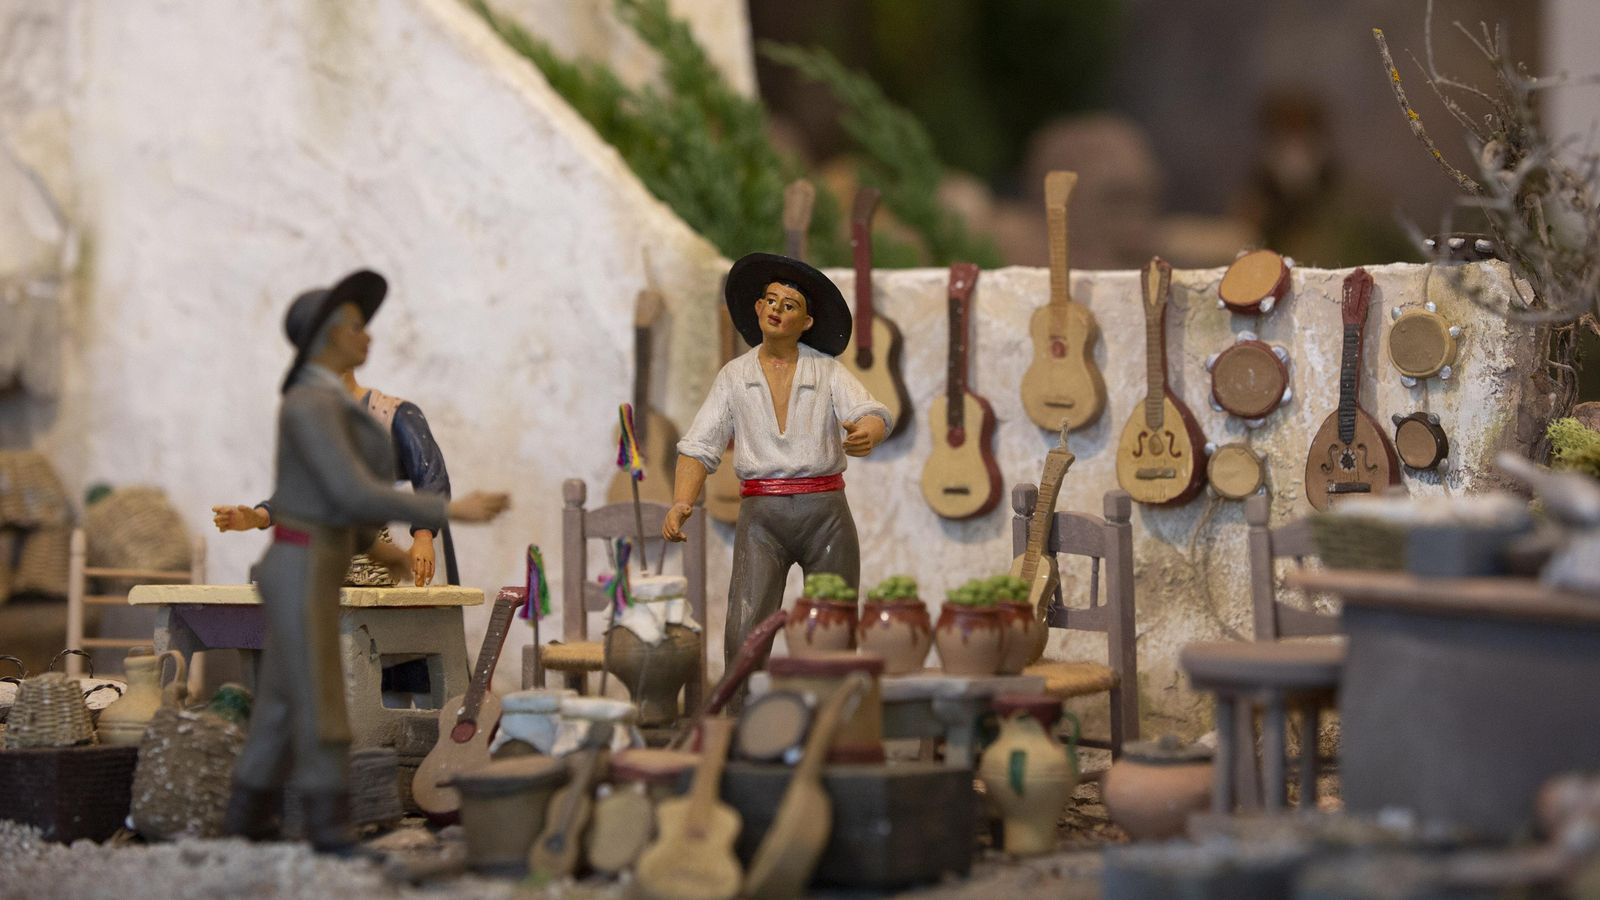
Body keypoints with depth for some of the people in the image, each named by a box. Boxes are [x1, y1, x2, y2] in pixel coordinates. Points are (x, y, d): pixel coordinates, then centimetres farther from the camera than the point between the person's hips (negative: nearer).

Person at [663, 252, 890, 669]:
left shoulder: (828, 371, 4)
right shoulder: (734, 377, 7)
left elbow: (875, 415, -12)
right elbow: (699, 447, 1)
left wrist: (867, 432, -37)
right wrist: (681, 504, -16)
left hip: (825, 512, 0)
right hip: (761, 514, 0)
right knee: (744, 634, -13)